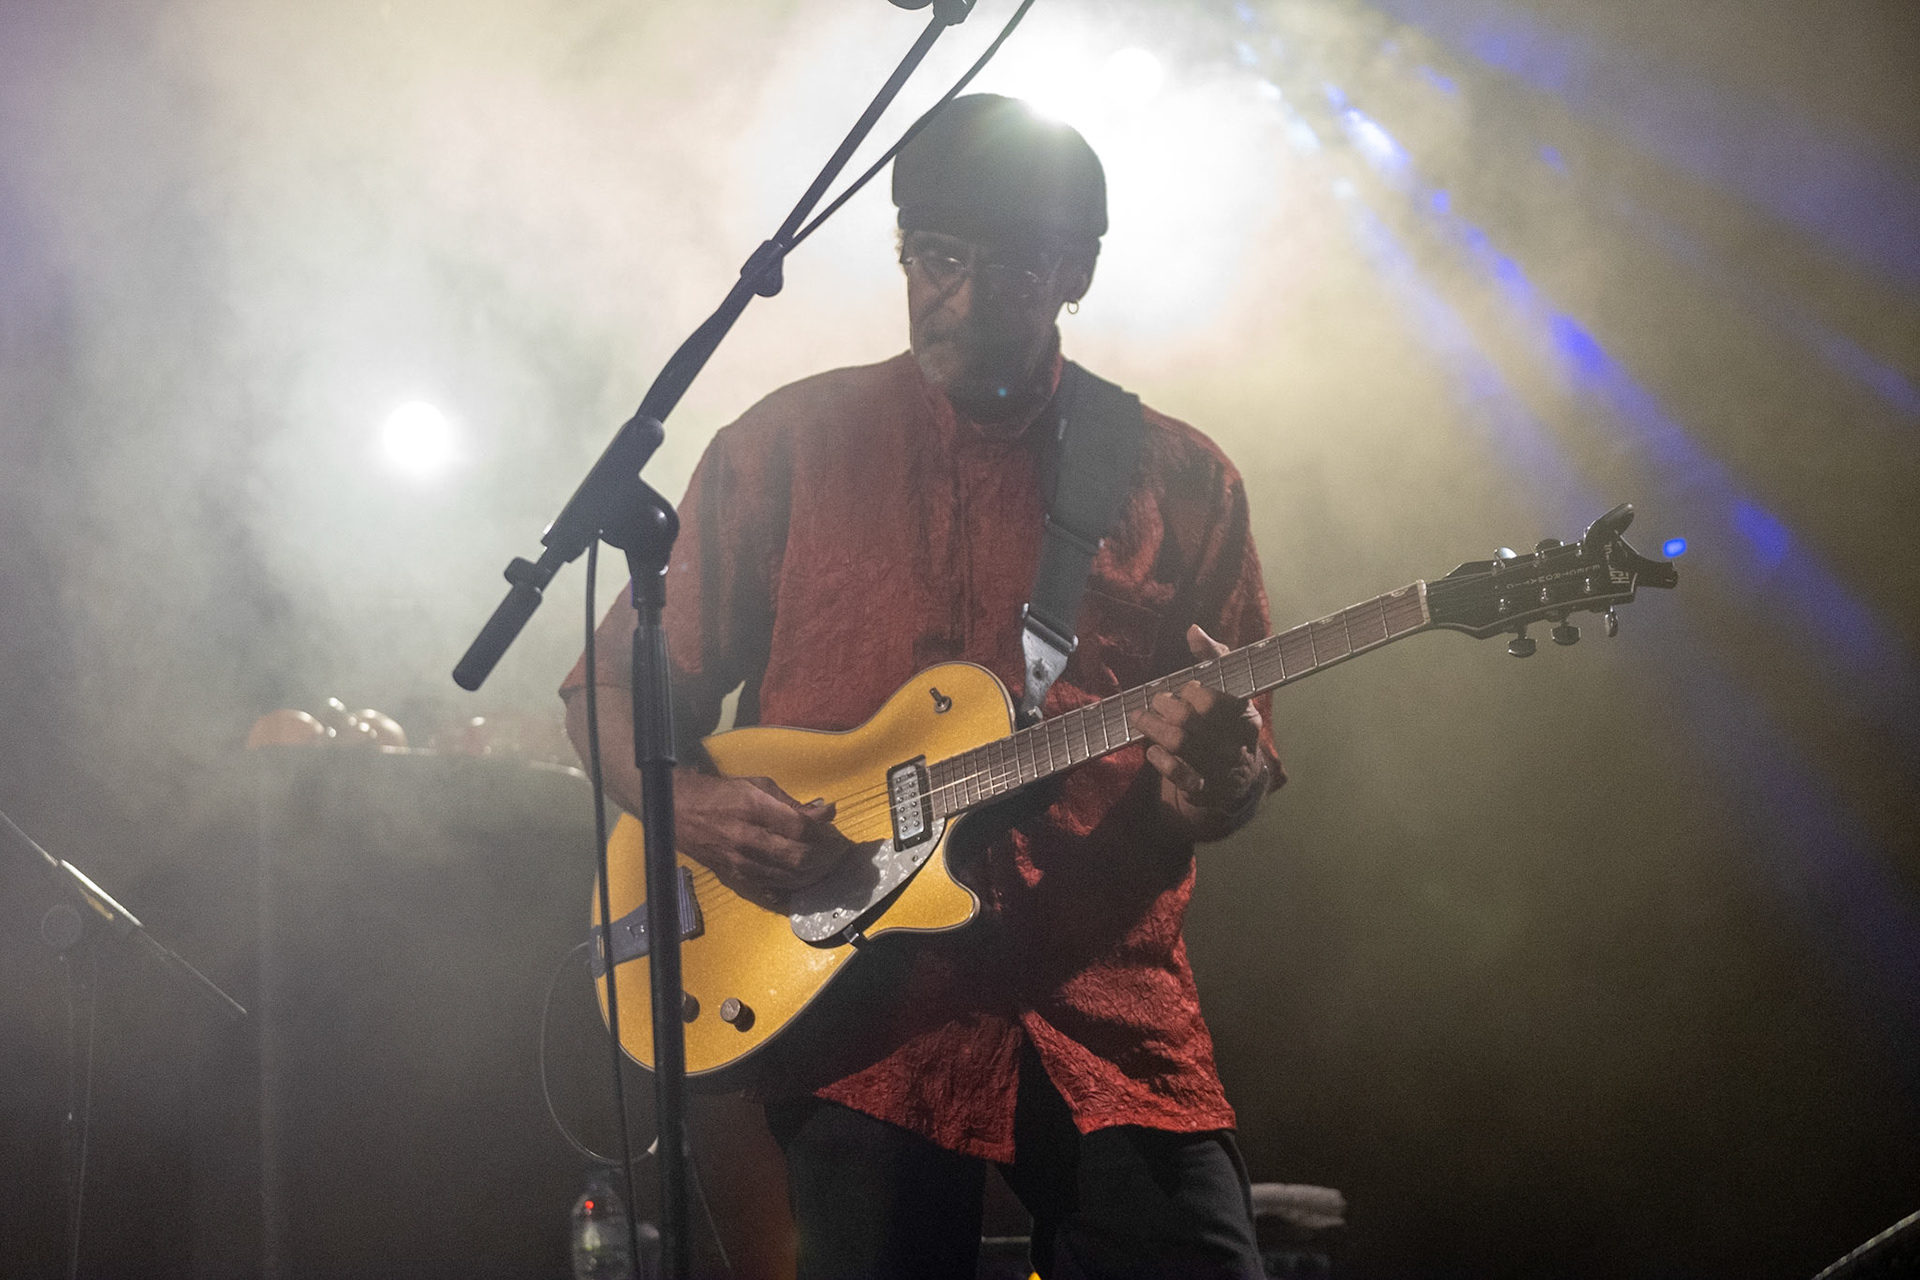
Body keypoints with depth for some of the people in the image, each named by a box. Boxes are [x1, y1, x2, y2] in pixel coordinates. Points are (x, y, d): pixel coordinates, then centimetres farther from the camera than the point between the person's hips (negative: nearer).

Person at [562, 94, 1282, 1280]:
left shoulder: (1181, 480, 9)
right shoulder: (787, 446, 7)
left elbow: (1248, 767, 11)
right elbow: (615, 686, 11)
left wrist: (1222, 779, -13)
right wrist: (691, 800, -10)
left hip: (1110, 1015, 1)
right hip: (864, 1015, -1)